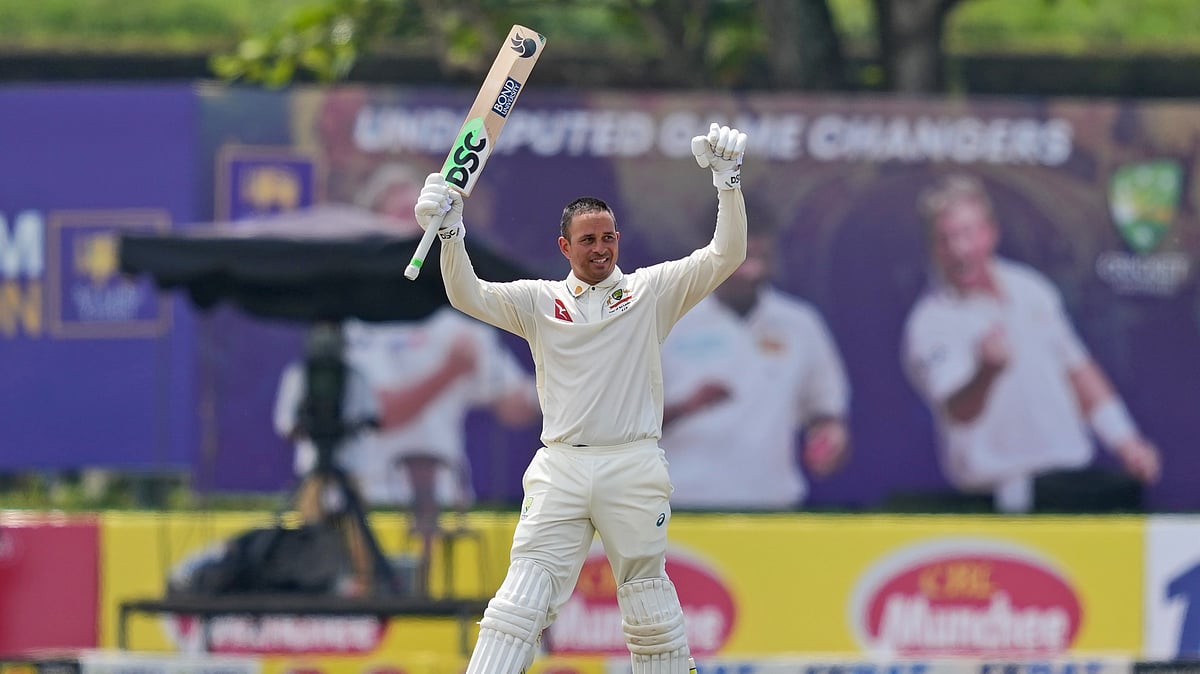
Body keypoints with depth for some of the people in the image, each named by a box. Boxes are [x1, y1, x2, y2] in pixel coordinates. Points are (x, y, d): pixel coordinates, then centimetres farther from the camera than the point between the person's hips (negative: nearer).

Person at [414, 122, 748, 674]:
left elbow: (725, 257, -1)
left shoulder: (652, 291, 8)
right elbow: (469, 296, -2)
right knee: (520, 601, -8)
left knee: (650, 609, 3)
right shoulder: (539, 302, 11)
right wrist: (449, 234, -19)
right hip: (560, 471, 1)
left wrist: (727, 182, -15)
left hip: (635, 468, -1)